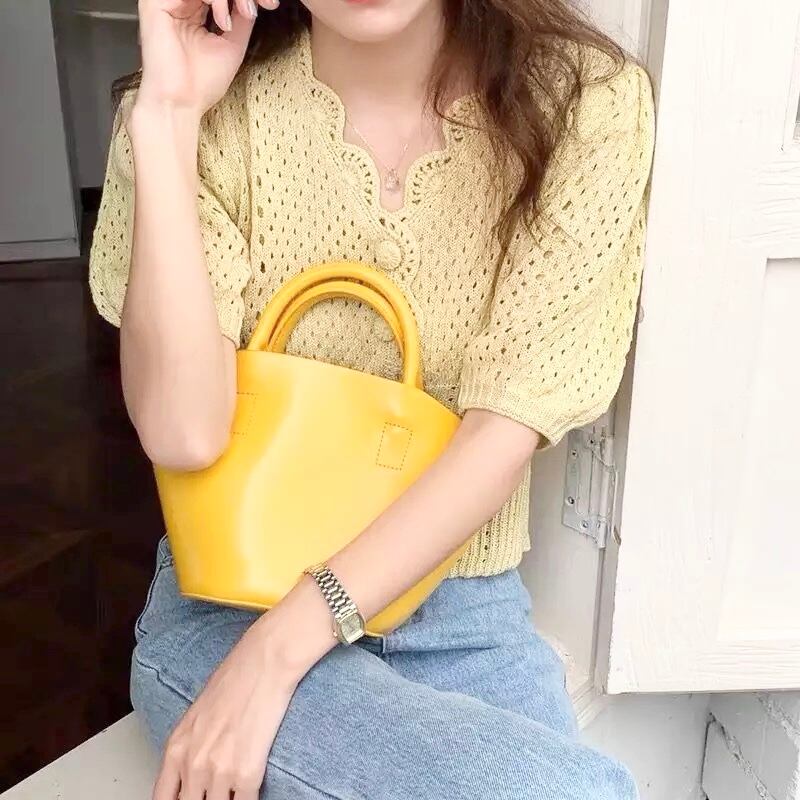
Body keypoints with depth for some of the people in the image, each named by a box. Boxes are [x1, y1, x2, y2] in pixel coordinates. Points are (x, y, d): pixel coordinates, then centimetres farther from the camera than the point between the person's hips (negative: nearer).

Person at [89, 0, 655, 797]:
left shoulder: (584, 101, -9)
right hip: (226, 607, -1)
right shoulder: (211, 113, -7)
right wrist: (165, 114, -21)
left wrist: (275, 654, -19)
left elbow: (508, 425, -15)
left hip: (465, 618, 2)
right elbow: (184, 434, -18)